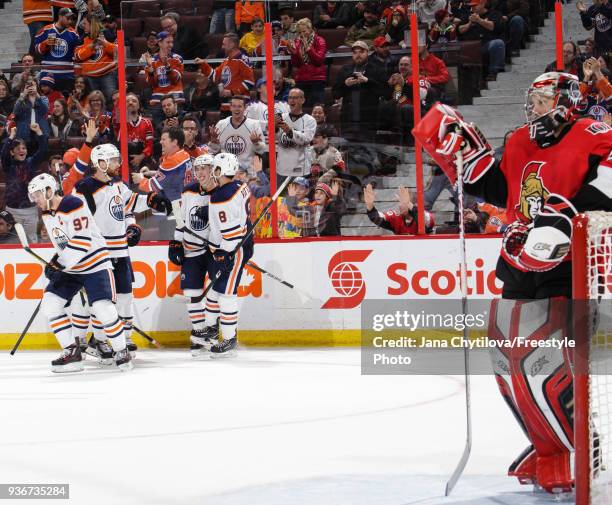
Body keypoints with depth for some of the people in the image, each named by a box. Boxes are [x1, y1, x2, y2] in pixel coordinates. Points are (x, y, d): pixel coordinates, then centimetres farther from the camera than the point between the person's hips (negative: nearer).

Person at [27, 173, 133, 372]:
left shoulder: (74, 206, -21)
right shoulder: (47, 214, 7)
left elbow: (81, 243, -26)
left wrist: (59, 265, -24)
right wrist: (54, 263, 7)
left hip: (94, 264, -9)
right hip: (70, 268, 9)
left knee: (103, 308, -17)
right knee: (50, 303, -3)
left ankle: (121, 352, 1)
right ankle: (72, 352, 2)